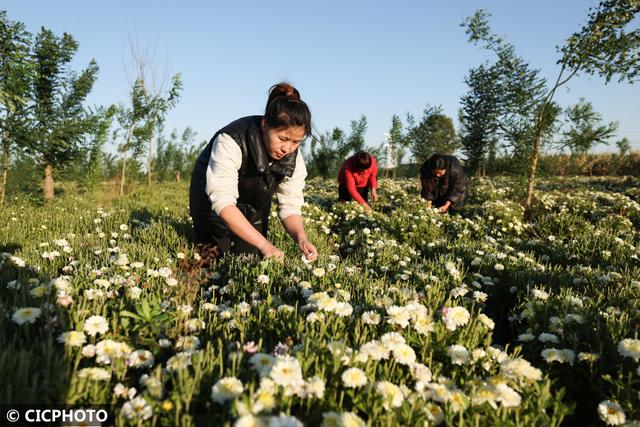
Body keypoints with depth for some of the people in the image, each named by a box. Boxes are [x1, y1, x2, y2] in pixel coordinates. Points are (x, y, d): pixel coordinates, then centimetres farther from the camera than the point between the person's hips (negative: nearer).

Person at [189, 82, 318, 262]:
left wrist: (301, 237, -36)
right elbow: (222, 202, -41)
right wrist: (264, 245, -48)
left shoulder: (293, 156, -18)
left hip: (254, 211, 4)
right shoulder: (230, 142, -35)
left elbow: (290, 206, -15)